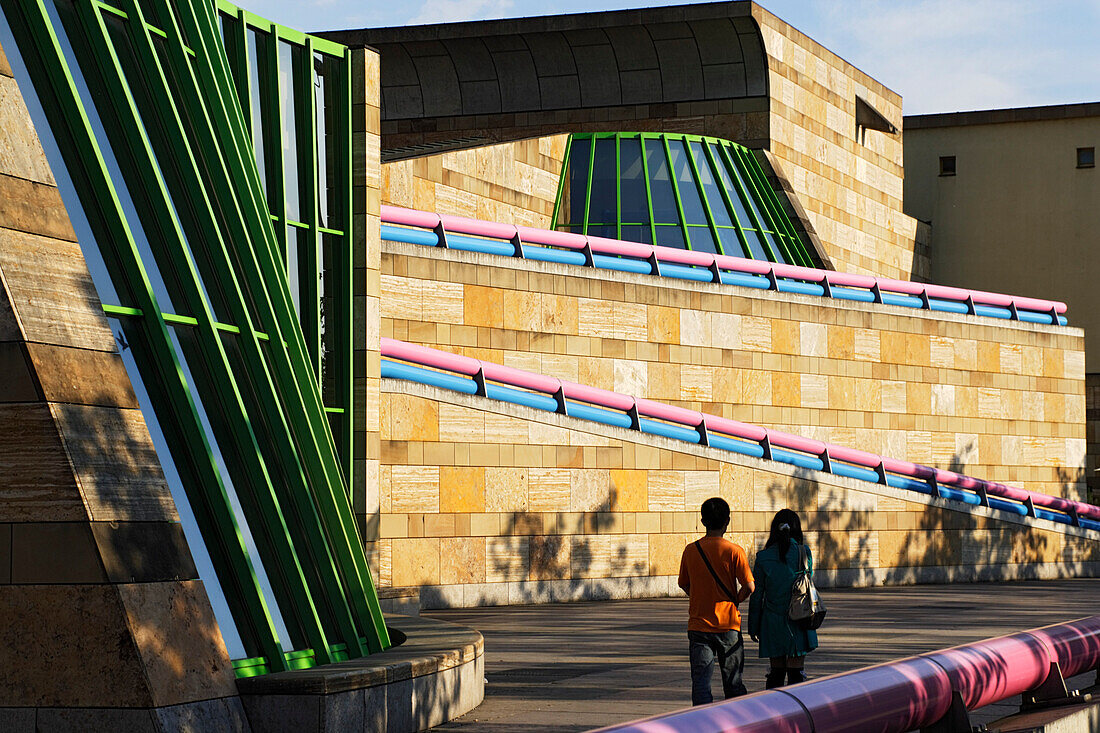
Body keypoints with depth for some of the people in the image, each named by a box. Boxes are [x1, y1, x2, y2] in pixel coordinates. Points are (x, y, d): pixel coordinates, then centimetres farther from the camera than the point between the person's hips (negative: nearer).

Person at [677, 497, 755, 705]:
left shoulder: (691, 550, -1)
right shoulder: (734, 551, -9)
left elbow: (684, 584, 10)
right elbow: (749, 586, -12)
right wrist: (735, 601, 7)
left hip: (698, 624, 1)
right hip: (728, 625, -1)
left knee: (700, 681, -1)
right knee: (733, 682, 11)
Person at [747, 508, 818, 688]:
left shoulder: (764, 557, -4)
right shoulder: (804, 552, -6)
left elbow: (757, 594, 0)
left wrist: (753, 626, 8)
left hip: (773, 623, 1)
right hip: (798, 622, -1)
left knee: (776, 671, 12)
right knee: (796, 672, 2)